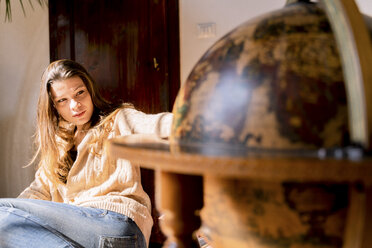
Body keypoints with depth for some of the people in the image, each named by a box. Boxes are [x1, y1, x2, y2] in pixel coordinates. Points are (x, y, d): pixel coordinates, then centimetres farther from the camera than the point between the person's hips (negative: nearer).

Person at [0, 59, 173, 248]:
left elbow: (154, 125, -13)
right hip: (75, 225, 6)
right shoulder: (57, 144, 24)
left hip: (118, 224, -6)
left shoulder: (119, 120, 7)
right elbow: (39, 190, 20)